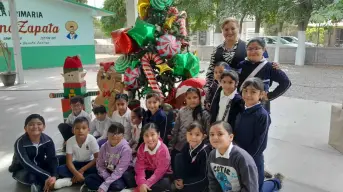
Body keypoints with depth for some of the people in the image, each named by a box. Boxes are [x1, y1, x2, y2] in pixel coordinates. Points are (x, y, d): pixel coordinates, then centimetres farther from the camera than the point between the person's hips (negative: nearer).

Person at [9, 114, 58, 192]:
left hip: (40, 167, 5)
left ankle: (38, 185, -18)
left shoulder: (47, 140, -15)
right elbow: (27, 164, -34)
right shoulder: (20, 143, -25)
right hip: (22, 171, -5)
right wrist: (47, 177, -42)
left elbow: (52, 159, -19)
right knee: (31, 176, -38)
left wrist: (54, 176, -38)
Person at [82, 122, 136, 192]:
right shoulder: (104, 146, -4)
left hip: (120, 176, -4)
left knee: (117, 185, -34)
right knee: (88, 179, -13)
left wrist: (105, 185, -27)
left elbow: (119, 170, -23)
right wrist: (108, 179, -17)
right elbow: (100, 165, -1)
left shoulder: (126, 149, -20)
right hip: (106, 174, 4)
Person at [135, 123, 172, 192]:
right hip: (148, 173, 3)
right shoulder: (141, 148, -11)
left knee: (165, 183, -34)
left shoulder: (163, 150, -24)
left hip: (163, 175, -3)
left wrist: (146, 184, -32)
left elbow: (159, 172, -25)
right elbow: (140, 167, -16)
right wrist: (141, 183, -33)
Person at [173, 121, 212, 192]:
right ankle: (179, 184, -3)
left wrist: (185, 182, -18)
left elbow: (204, 177, -19)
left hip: (202, 184, -6)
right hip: (188, 179, 6)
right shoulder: (186, 147, -7)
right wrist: (177, 179, -12)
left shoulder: (205, 151, -23)